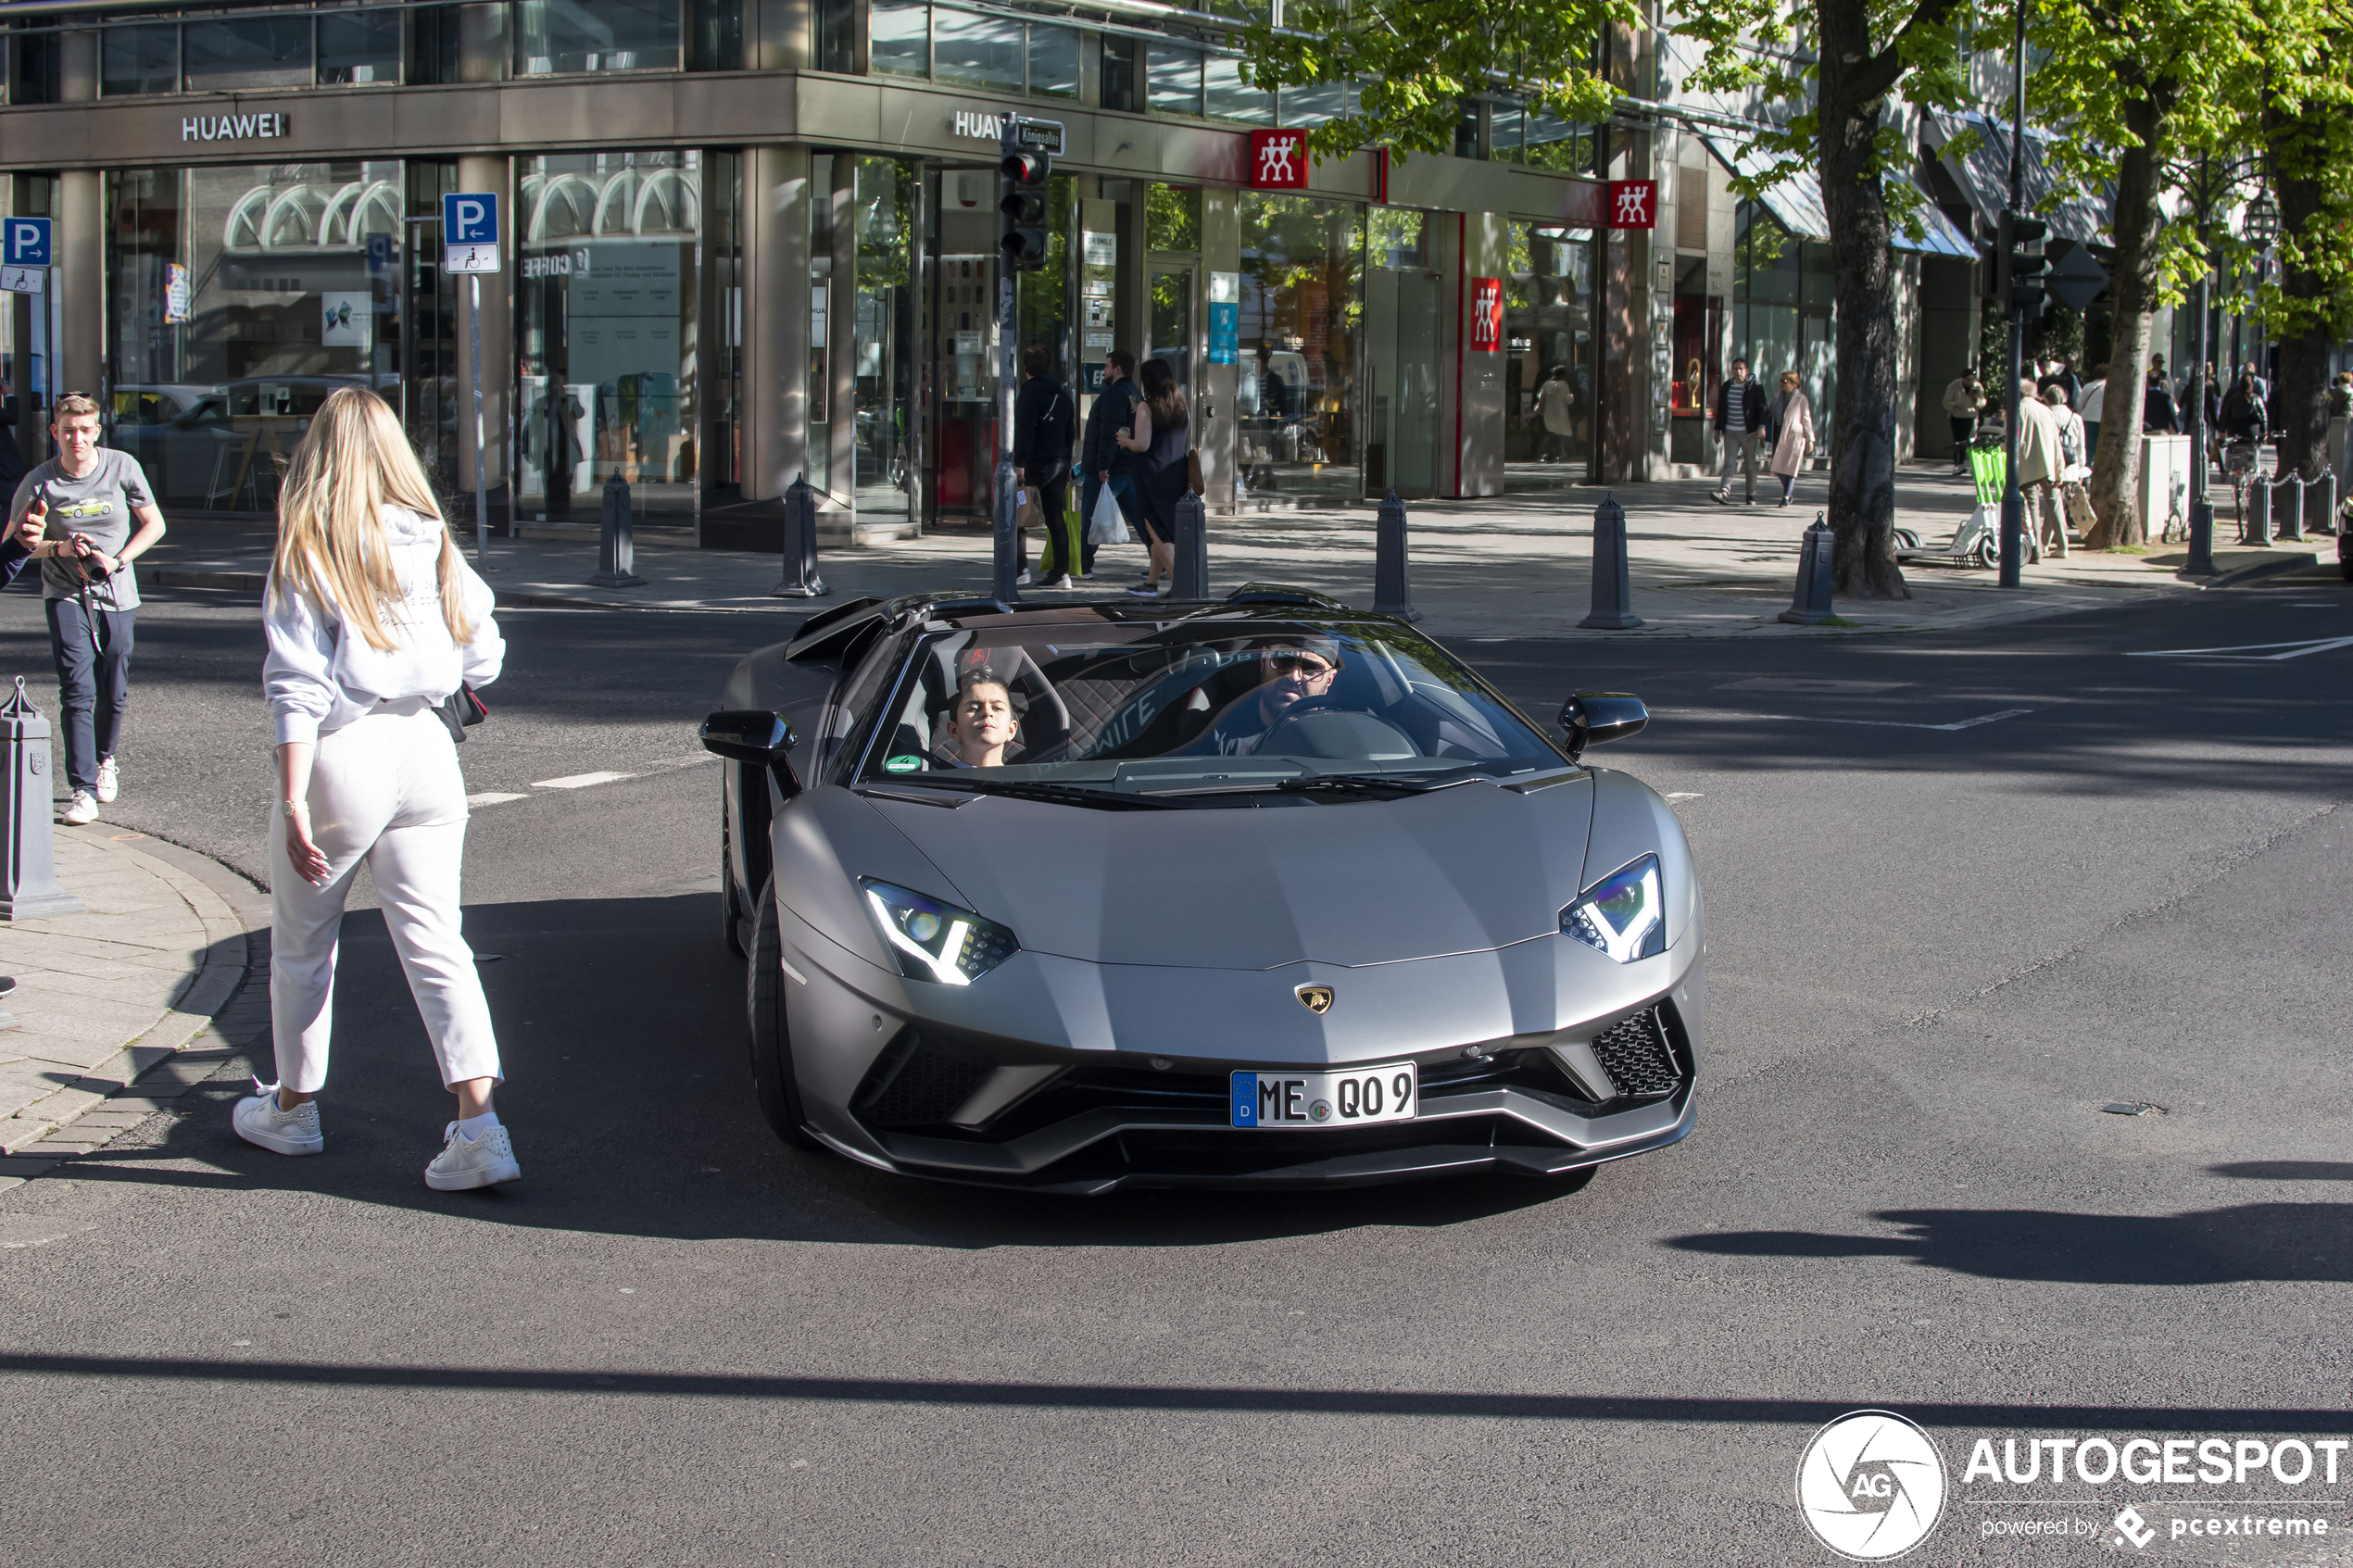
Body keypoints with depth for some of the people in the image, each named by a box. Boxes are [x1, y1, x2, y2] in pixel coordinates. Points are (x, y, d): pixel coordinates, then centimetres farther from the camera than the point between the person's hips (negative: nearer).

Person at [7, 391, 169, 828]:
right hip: (66, 595, -1)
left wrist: (117, 561, -10)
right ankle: (83, 791, -12)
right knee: (77, 691, -13)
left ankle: (105, 760, 39)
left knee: (114, 693, 10)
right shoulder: (39, 482, -7)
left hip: (117, 595, 1)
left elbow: (153, 525, 4)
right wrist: (59, 548, -16)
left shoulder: (122, 467, -5)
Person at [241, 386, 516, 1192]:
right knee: (435, 942, 2)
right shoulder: (433, 544, 3)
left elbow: (298, 687, -15)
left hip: (340, 759, -4)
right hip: (422, 749, 4)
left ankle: (292, 1108, 31)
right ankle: (478, 1123, -10)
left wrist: (295, 803, -17)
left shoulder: (306, 556, -9)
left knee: (302, 944, 15)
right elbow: (482, 659, 7)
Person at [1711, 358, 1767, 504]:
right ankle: (1724, 493, -23)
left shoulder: (1755, 387, -2)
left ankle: (1751, 496, 15)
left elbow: (1761, 408, -7)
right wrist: (1718, 429, 15)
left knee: (1750, 464, 6)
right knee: (1729, 462, -10)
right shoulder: (1726, 387, 10)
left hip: (1749, 432, -2)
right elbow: (1721, 409, 16)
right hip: (1730, 432, 2)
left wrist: (1761, 426, -21)